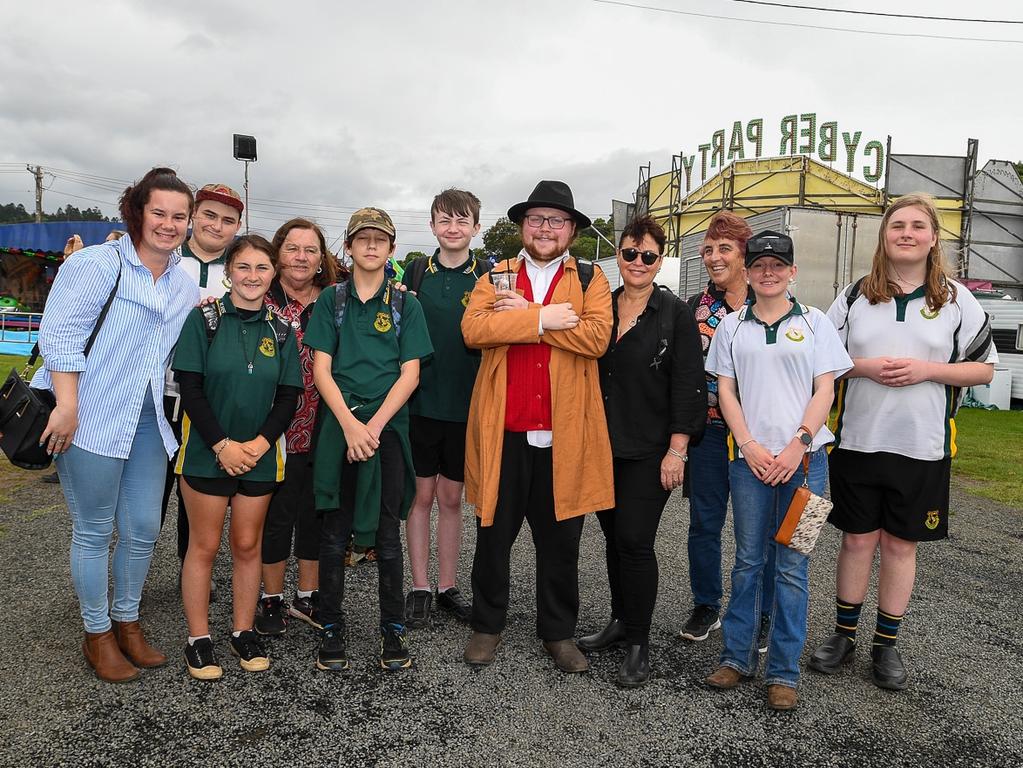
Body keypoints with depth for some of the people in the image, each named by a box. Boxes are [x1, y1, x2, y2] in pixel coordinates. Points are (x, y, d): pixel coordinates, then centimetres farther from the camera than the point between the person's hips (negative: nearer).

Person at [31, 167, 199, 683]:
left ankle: (126, 622, 31)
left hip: (147, 424, 6)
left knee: (142, 531, 10)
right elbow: (59, 335, -14)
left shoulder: (184, 284, 12)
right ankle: (97, 635, 23)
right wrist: (67, 408, -18)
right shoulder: (98, 263, -9)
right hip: (90, 422, -6)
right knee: (94, 532, 6)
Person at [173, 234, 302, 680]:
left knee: (247, 544, 11)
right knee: (204, 545, 5)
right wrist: (222, 445, -15)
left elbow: (289, 396, 3)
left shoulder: (280, 329, 4)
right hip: (207, 454, -2)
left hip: (259, 456, 3)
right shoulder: (205, 319, -4)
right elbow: (190, 389, -8)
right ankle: (198, 639, 18)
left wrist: (259, 444, -10)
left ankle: (243, 632, 24)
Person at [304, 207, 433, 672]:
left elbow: (410, 373, 0)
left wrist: (374, 425, -11)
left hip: (388, 427, 0)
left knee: (388, 533, 5)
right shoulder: (331, 301, 8)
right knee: (334, 532, 5)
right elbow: (321, 370, 0)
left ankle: (393, 628, 18)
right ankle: (330, 628, 19)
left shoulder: (405, 305, 7)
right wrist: (349, 425, -13)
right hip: (338, 427, 1)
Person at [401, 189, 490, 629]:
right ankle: (420, 589, 21)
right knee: (421, 495, 8)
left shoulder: (488, 277, 0)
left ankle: (447, 588, 25)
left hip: (464, 406, 0)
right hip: (420, 402, 0)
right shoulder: (416, 273, 3)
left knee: (451, 497, 11)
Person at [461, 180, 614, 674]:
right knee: (494, 535, 11)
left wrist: (523, 315, -13)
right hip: (503, 430, 1)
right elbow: (473, 328, -10)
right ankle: (488, 625, 30)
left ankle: (558, 632, 29)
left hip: (565, 434, 0)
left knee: (560, 541, 11)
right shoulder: (497, 276, 9)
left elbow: (597, 337, -13)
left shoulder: (590, 280, 7)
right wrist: (542, 319, -16)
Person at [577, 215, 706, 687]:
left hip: (649, 451, -4)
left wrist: (677, 451, -13)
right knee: (613, 537, 13)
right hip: (603, 446, 5)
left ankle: (638, 643, 11)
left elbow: (687, 386, -7)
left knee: (634, 541, -5)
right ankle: (620, 621, 30)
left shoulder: (676, 315, -4)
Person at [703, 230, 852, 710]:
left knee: (791, 566, 2)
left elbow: (825, 391, 2)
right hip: (749, 457, 1)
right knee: (748, 560, 7)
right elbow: (725, 391, 7)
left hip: (802, 457, -1)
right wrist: (750, 446, -5)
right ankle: (737, 656, 19)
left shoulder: (814, 323, 8)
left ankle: (783, 672, 11)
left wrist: (798, 445, -10)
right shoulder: (731, 326, 11)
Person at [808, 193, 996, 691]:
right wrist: (864, 367, -13)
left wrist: (927, 370, -13)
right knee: (857, 539, 8)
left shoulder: (957, 301, 4)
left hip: (922, 445, 0)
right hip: (858, 440, 0)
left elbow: (984, 368, 4)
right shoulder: (855, 296, 4)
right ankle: (844, 634, 24)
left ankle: (886, 645, 23)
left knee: (900, 543, 8)